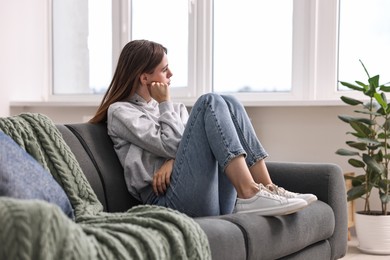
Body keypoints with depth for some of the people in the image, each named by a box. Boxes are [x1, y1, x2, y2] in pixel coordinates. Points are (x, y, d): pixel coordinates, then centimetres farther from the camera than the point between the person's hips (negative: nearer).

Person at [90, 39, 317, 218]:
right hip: (169, 199, -6)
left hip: (214, 200, 7)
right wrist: (165, 104, 5)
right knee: (210, 102, -17)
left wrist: (173, 160, -7)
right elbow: (171, 145, -5)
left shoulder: (173, 107, 28)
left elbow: (187, 143, 12)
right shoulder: (120, 112, 6)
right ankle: (248, 193, -33)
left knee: (228, 103, -7)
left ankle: (267, 188, -18)